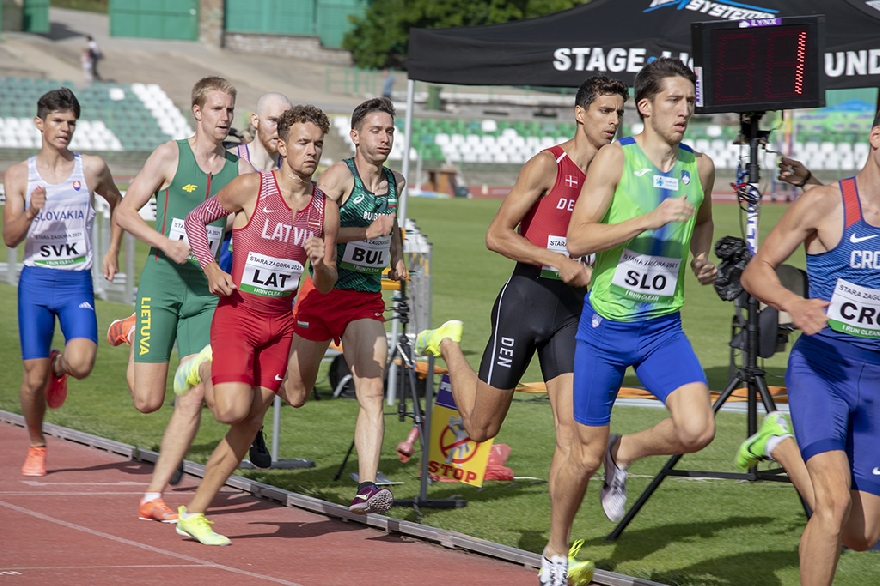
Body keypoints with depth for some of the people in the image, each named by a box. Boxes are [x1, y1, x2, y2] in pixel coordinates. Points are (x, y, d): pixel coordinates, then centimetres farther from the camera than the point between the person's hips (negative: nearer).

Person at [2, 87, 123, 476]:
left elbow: (117, 203, 23)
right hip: (36, 282, 0)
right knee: (34, 378, -2)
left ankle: (59, 367, 17)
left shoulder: (92, 168, 2)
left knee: (81, 364, -21)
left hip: (78, 283, 0)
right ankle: (36, 447, 24)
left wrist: (113, 250, 14)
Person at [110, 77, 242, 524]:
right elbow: (125, 211, -2)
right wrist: (166, 243, -16)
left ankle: (153, 497, 0)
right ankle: (132, 334, 32)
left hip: (207, 290, 3)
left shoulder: (240, 168, 6)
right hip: (162, 282, -3)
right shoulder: (170, 155, -3)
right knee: (148, 401, -1)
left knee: (194, 398, -7)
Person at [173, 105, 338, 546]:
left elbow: (326, 286, 11)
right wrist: (210, 269, -10)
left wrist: (320, 262, -12)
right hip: (237, 313, -4)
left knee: (250, 426, 2)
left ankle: (194, 514, 13)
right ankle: (205, 368, 14)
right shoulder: (251, 188, -8)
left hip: (281, 322, 5)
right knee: (232, 410, -20)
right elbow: (196, 219, 3)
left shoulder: (326, 210, 4)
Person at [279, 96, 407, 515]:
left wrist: (397, 257, 17)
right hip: (322, 291, -4)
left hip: (367, 299, 4)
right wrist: (366, 232, -28)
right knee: (294, 394, 8)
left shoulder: (395, 182, 10)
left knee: (372, 394, -13)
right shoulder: (340, 175, -11)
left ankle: (366, 489, -19)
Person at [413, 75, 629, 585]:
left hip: (577, 307, 4)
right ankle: (448, 345, 40)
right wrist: (560, 263, -20)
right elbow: (497, 236, -12)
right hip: (528, 298, -4)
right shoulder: (548, 166, -9)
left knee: (574, 431, -10)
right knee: (481, 427, 10)